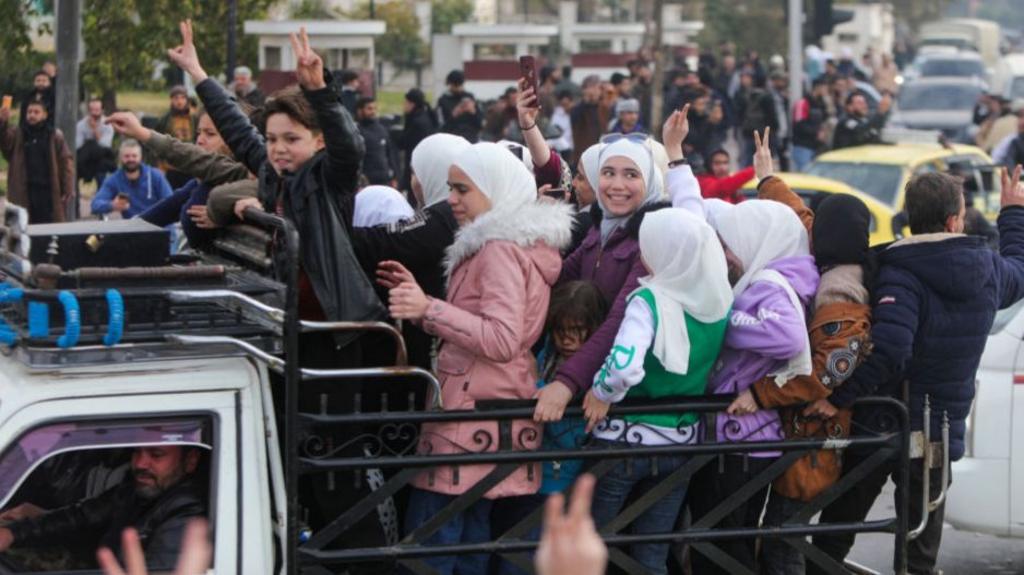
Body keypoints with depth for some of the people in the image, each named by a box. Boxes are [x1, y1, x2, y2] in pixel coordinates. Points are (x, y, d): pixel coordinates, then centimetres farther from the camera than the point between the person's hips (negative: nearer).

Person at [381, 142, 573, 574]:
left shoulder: (500, 247, -12)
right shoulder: (525, 241, 19)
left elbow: (501, 340, -23)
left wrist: (428, 308, -26)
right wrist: (421, 299, 15)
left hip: (473, 409, -10)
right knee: (471, 539, 10)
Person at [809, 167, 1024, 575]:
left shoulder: (900, 274, -18)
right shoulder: (989, 271, -2)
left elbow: (887, 351, -32)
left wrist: (838, 397, -28)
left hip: (876, 427, -3)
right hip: (939, 431, 4)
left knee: (834, 535, 11)